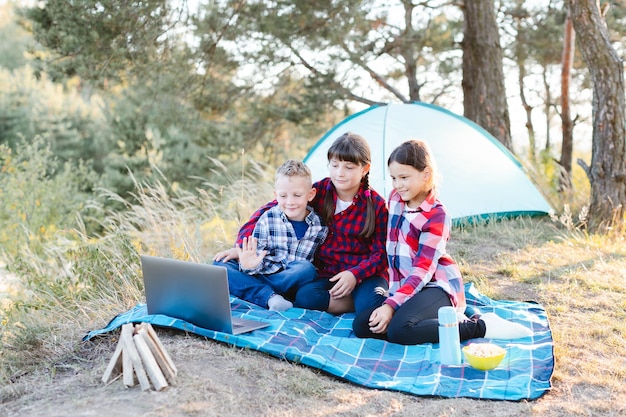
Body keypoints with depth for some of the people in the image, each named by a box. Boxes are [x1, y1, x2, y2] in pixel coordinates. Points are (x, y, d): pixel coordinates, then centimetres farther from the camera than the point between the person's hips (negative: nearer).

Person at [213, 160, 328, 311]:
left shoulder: (320, 225, -5)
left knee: (307, 269, -34)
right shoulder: (267, 220, -4)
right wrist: (250, 266, -28)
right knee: (219, 264, -15)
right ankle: (269, 297, -33)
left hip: (292, 281, -1)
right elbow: (257, 259, -6)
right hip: (261, 275, 1)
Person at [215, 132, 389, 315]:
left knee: (370, 305, -35)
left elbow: (380, 252, -3)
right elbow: (270, 210, -1)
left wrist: (355, 274, -22)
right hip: (327, 274, 3)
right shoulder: (320, 191, -3)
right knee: (305, 296, -31)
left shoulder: (376, 204, -6)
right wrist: (241, 245, -9)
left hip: (364, 273, -2)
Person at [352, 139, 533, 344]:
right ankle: (444, 320, -5)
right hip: (406, 287, 8)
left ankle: (480, 326, -16)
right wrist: (394, 289, 12)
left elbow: (423, 270, -21)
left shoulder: (436, 216, -14)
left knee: (400, 330, -34)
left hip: (437, 286, -8)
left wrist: (391, 305, -30)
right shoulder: (395, 198, 7)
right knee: (361, 325, -12)